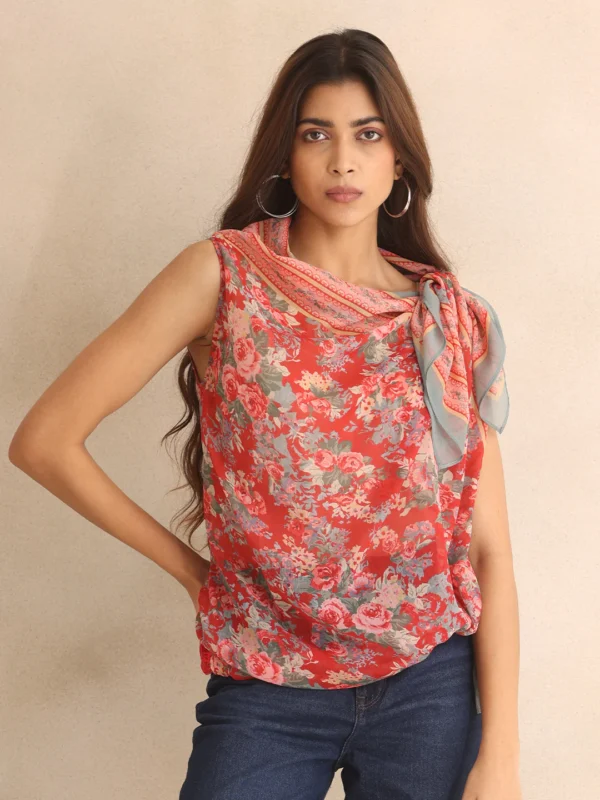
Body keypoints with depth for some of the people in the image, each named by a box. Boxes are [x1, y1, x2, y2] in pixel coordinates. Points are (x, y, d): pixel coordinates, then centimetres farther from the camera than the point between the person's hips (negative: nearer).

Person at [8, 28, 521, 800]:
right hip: (265, 690, -2)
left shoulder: (451, 319, 0)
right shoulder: (224, 276, -7)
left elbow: (489, 549, -2)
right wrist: (190, 568, -2)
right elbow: (44, 440, -9)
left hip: (430, 684, 2)